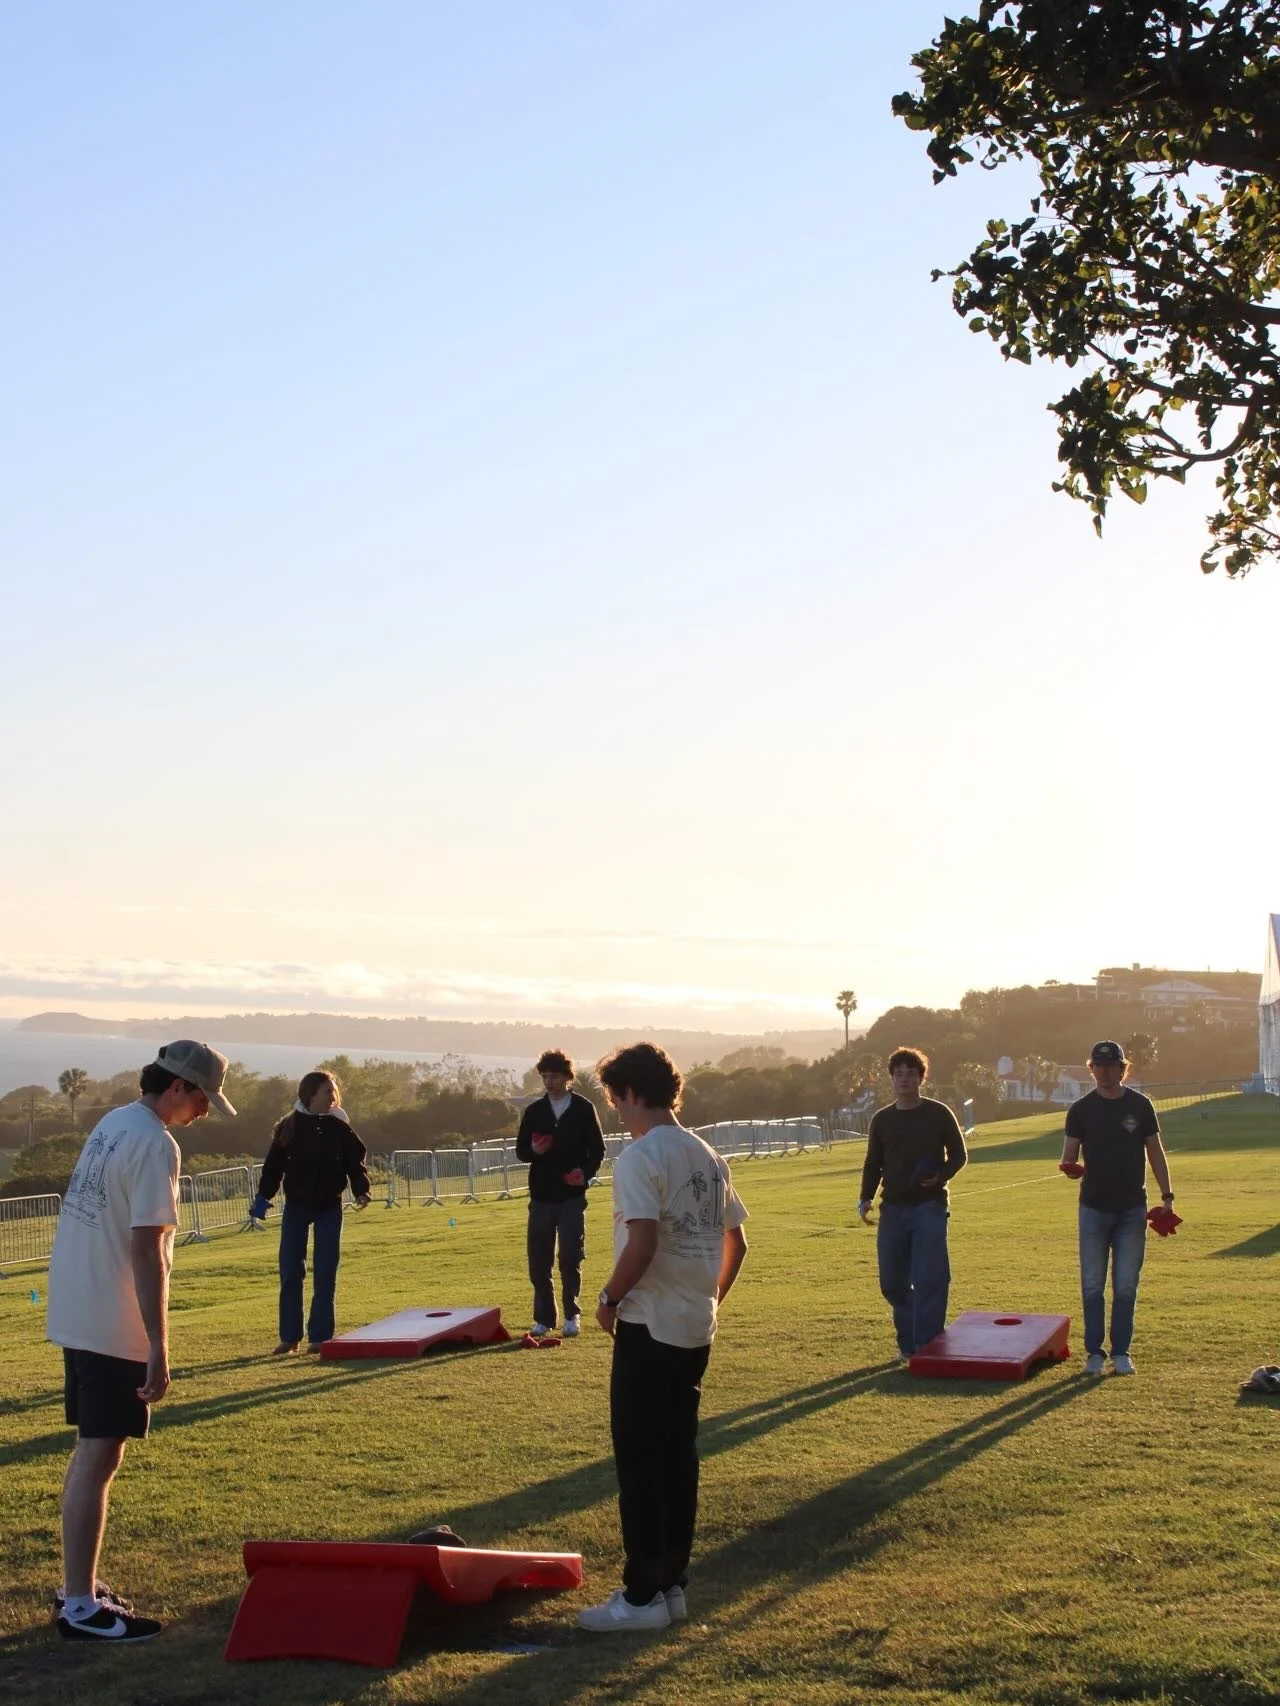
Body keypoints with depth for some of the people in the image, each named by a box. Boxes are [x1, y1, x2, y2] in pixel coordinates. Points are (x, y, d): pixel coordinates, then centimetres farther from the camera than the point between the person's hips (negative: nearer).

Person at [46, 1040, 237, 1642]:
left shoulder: (112, 1124, 12)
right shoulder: (155, 1145, -18)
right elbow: (145, 1249, -22)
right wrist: (158, 1347, -21)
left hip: (77, 1317, 10)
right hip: (113, 1328, -10)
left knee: (89, 1453, 17)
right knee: (99, 1460, -4)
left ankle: (77, 1587, 26)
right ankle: (80, 1608, 1)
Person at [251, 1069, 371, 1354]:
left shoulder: (340, 1128, -1)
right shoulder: (289, 1127, -3)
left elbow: (355, 1162, -1)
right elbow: (274, 1164, -2)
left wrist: (361, 1191, -17)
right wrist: (263, 1196, -11)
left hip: (329, 1207, 0)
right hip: (296, 1206, 0)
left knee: (325, 1272, 1)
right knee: (290, 1271, -1)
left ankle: (320, 1336, 7)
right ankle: (289, 1336, 8)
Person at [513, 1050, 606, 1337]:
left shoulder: (584, 1109, 0)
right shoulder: (533, 1111, 7)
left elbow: (597, 1149, 2)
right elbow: (520, 1151, 9)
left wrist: (586, 1173, -15)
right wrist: (534, 1150, -13)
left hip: (572, 1197, -3)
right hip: (541, 1197, 3)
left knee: (570, 1259, -7)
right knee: (538, 1262, 4)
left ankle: (571, 1316, 8)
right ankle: (544, 1318, 15)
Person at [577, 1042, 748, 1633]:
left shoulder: (639, 1156, -15)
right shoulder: (707, 1157, 11)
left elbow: (642, 1243, -25)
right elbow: (736, 1241, 15)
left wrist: (610, 1299, -12)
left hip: (648, 1326, -8)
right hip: (697, 1329, 8)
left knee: (640, 1462, -1)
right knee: (678, 1458, 13)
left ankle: (643, 1594, 3)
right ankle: (672, 1583, 19)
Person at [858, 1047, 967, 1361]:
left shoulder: (939, 1114, 0)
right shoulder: (882, 1119, 8)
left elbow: (958, 1154, 4)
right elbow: (873, 1163, 13)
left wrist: (941, 1176, -16)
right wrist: (866, 1197, -2)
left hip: (930, 1207, -3)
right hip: (893, 1208, 3)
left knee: (929, 1279, -10)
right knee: (892, 1281, 4)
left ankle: (926, 1347, -5)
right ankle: (908, 1343, 20)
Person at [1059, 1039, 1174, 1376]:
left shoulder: (1140, 1105, 2)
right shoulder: (1081, 1109, 0)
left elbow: (1155, 1150, 8)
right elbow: (1069, 1156, 0)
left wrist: (1167, 1195, 1)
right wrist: (1070, 1168, -24)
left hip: (1132, 1208, 0)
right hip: (1094, 1207, 0)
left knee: (1126, 1286, 3)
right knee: (1092, 1285, 2)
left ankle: (1121, 1352, 12)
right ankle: (1094, 1352, 11)